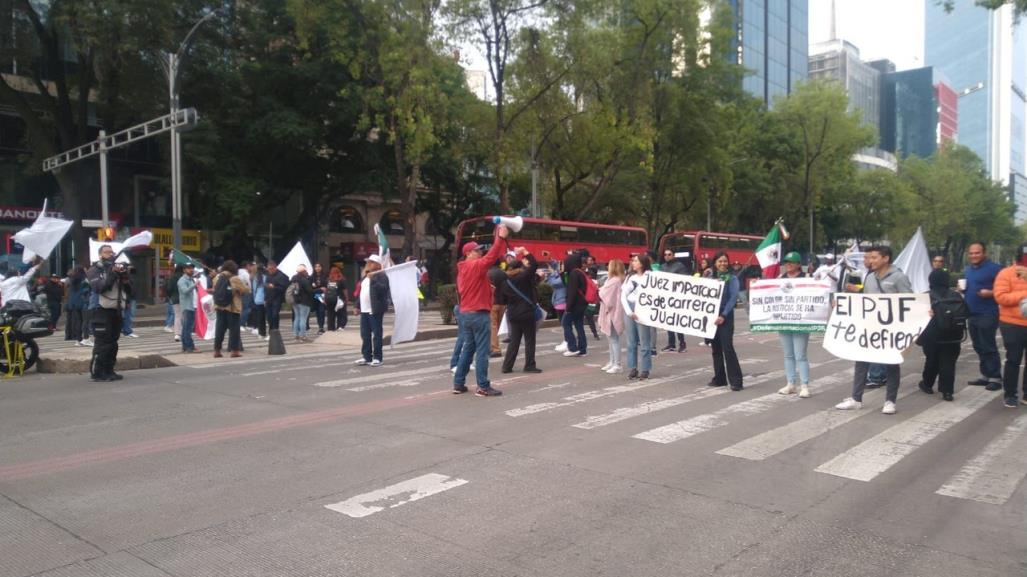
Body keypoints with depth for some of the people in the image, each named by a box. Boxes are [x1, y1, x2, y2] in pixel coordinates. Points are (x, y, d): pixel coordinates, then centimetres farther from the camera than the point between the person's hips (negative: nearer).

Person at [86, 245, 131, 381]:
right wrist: (112, 274, -20)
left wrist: (124, 276, -6)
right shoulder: (95, 270, 0)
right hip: (102, 311, -6)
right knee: (101, 343, -9)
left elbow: (129, 290, 11)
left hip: (116, 311, 6)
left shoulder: (119, 267, 15)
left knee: (113, 343, 10)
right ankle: (97, 372, -4)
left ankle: (108, 370, 17)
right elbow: (99, 287, -18)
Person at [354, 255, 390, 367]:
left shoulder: (381, 276, -6)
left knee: (376, 335, -3)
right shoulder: (366, 276, 21)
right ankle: (366, 357, 18)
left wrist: (373, 280, -24)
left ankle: (377, 358, 3)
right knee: (365, 335, 10)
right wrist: (358, 306, 19)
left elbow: (383, 289, -22)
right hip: (364, 310, 9)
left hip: (375, 311, -8)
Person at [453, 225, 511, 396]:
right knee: (482, 350, -6)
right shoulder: (476, 266, -11)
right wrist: (501, 238, -23)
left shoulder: (462, 269, 15)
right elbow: (491, 257, -22)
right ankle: (483, 387, -6)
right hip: (479, 313, -9)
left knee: (468, 348, 15)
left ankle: (458, 384, 16)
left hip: (465, 313, 9)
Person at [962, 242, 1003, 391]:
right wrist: (962, 289, 6)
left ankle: (995, 378, 0)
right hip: (972, 315, 8)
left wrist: (990, 293, -26)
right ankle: (986, 375, 19)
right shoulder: (967, 270, 15)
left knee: (989, 347, -6)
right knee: (979, 347, 12)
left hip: (988, 315, -8)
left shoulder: (994, 268, -10)